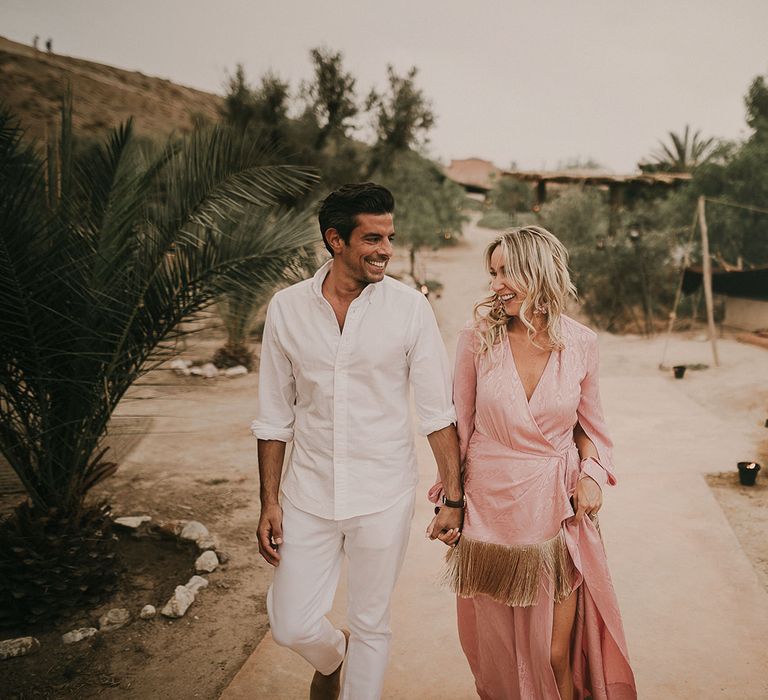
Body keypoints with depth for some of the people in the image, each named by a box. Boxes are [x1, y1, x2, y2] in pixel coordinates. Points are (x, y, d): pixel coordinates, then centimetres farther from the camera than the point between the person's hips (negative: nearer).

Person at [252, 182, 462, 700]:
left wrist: (454, 497, -6)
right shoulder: (287, 308, -3)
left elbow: (437, 411, -4)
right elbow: (275, 417, 3)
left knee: (371, 625, 12)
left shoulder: (409, 307, -8)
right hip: (309, 494, 2)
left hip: (384, 497, -1)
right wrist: (268, 503, 3)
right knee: (293, 626, 7)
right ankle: (332, 658, 42)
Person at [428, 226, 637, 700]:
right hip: (490, 508, 0)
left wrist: (592, 473, -7)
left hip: (556, 510, 0)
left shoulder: (580, 343, -4)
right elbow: (460, 425, 1)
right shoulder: (478, 339, -7)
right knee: (498, 650, 14)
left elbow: (590, 425, 10)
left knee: (557, 653, 7)